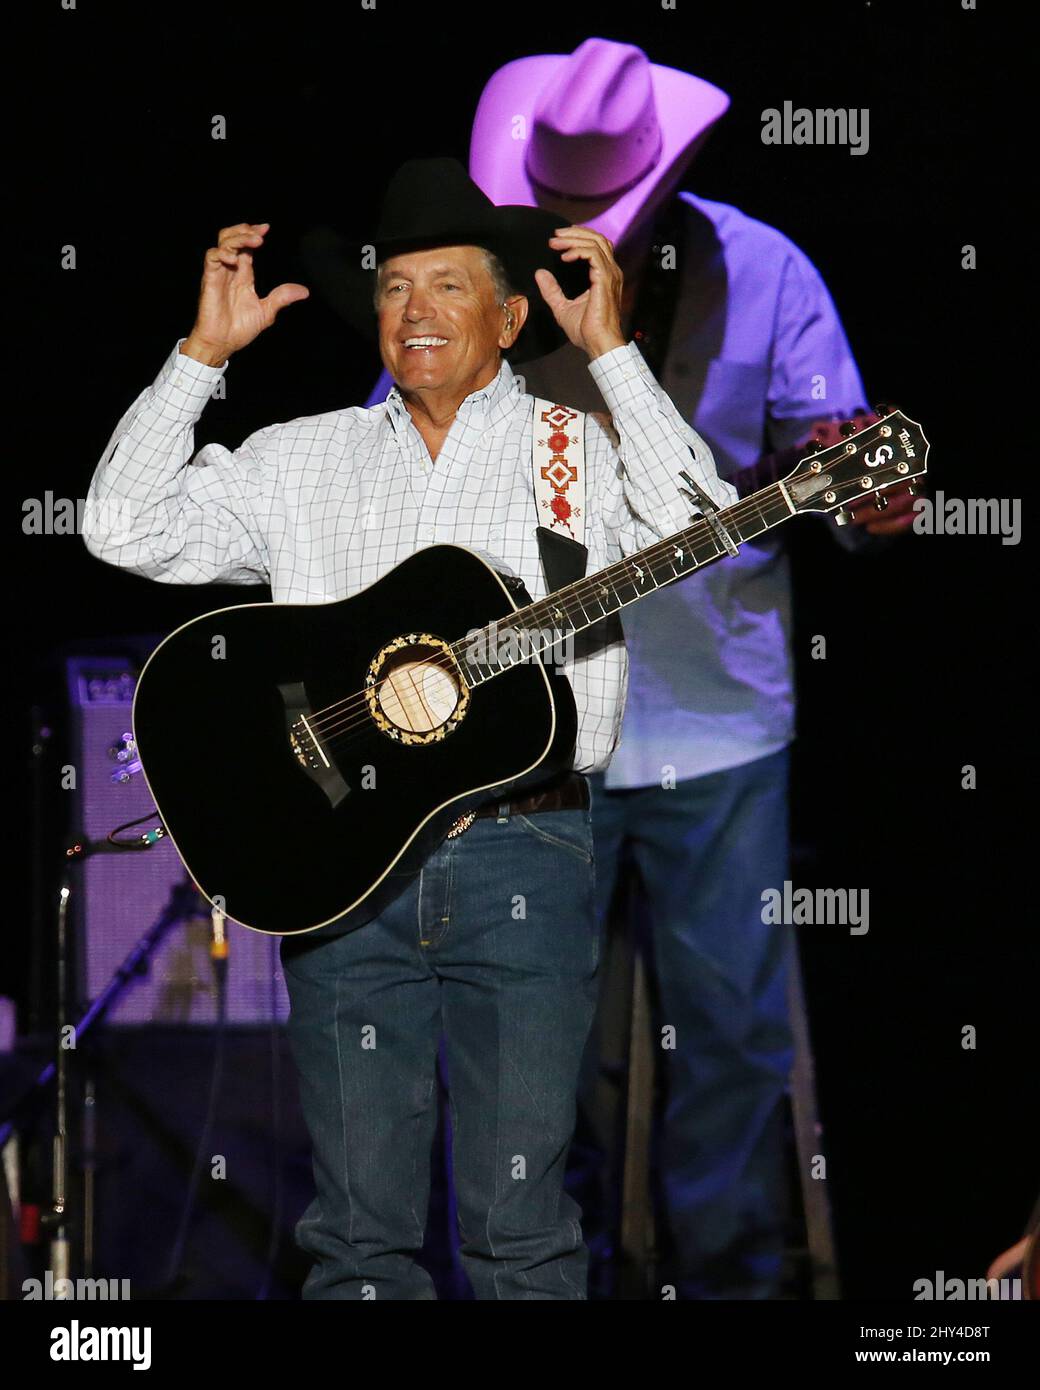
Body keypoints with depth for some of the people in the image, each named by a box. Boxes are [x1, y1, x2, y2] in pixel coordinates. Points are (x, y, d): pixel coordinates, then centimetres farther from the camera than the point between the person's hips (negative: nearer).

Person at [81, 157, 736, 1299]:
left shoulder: (583, 450, 7)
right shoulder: (303, 458, 15)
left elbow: (700, 531, -12)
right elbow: (127, 531, 8)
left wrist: (610, 353, -12)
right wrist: (204, 353, 4)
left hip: (521, 858, -2)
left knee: (521, 1223, -1)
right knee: (358, 1225, 4)